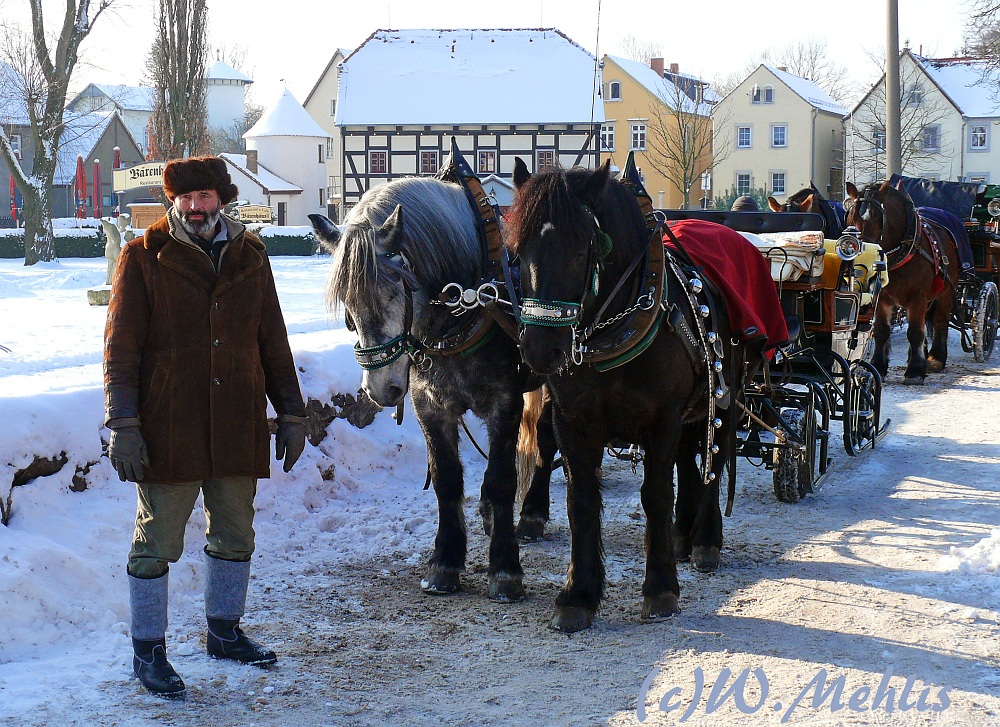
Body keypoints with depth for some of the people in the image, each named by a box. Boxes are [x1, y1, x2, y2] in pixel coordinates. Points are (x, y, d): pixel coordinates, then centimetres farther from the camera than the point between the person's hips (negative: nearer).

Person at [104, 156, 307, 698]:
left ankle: (224, 631, 33)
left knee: (235, 534, 15)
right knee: (157, 540, 2)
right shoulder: (143, 258, -4)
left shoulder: (249, 256, 8)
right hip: (168, 429, -4)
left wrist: (291, 412, 12)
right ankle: (148, 650, 14)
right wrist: (123, 424, -12)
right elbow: (121, 348, -5)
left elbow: (273, 341, 14)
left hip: (238, 428, 4)